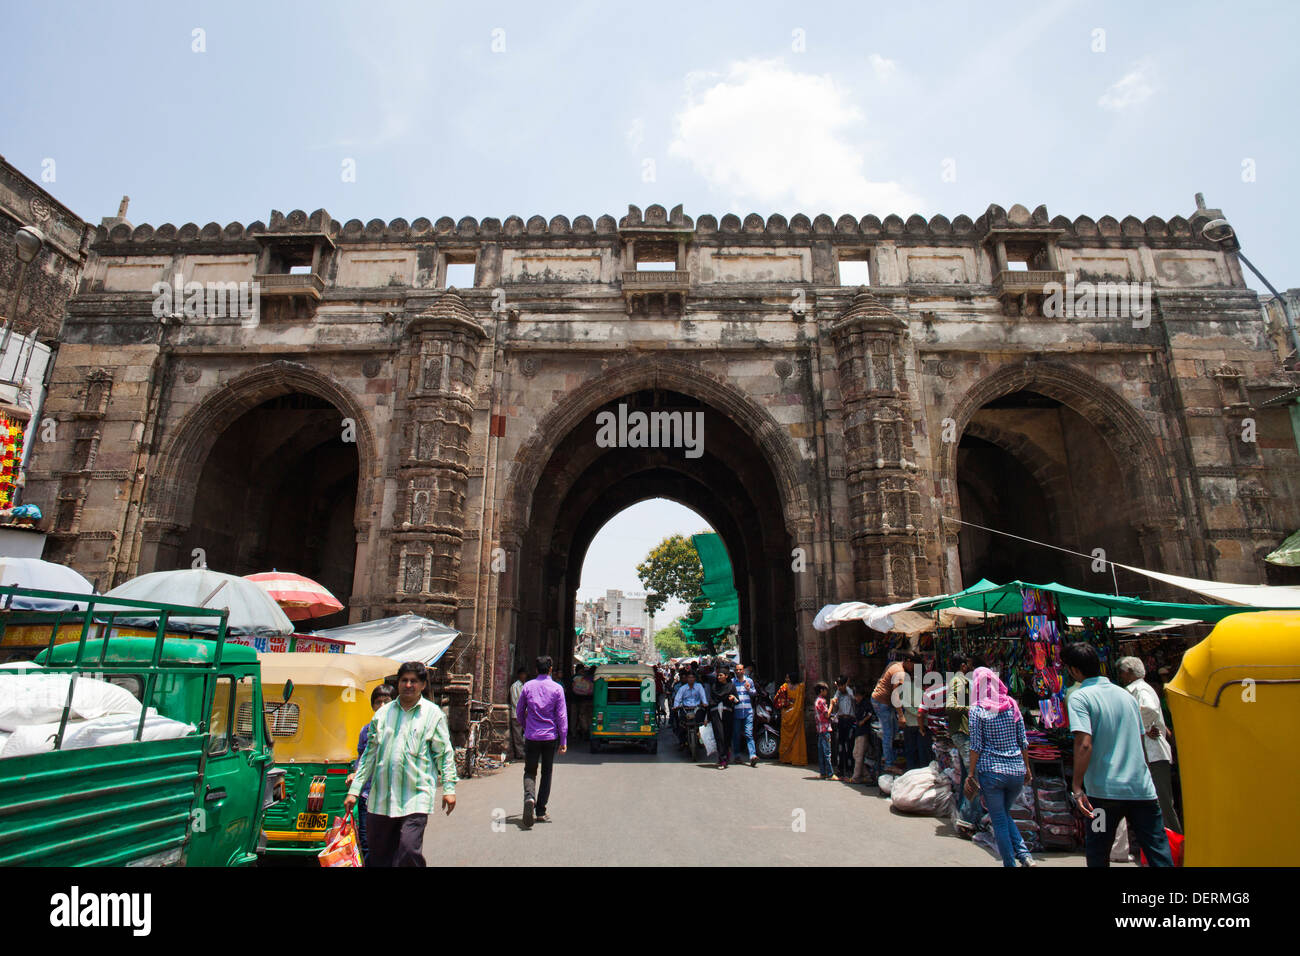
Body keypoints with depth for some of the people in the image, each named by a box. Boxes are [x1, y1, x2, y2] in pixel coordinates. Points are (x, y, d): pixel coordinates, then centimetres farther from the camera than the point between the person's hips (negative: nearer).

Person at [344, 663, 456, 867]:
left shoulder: (433, 714, 3)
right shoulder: (383, 713, 12)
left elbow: (445, 753, 4)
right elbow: (369, 754, 15)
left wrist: (448, 788, -2)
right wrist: (354, 790, 12)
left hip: (416, 796, -4)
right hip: (381, 797, 4)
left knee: (409, 850, -13)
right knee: (379, 854, 10)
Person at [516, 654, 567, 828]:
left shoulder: (528, 686, 0)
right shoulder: (557, 688, -5)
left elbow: (519, 711, 8)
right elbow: (562, 716, -6)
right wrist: (563, 740, -1)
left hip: (531, 736, 1)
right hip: (550, 736, -1)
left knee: (530, 771, 10)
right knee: (546, 772, 12)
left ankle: (529, 797, -19)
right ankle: (540, 812, 14)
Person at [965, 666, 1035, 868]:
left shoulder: (977, 709, -9)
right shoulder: (1012, 705, 3)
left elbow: (976, 746, -9)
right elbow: (1023, 741, 7)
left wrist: (971, 773, -1)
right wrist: (1027, 767, 18)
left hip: (991, 771, -5)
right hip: (1017, 771, 5)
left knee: (999, 820, 10)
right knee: (1005, 815, 22)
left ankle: (1010, 863, 13)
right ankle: (1024, 855, 7)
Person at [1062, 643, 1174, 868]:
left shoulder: (1079, 697, -9)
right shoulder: (1126, 694, 10)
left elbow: (1084, 744, -20)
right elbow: (1140, 742, 18)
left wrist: (1077, 787, -15)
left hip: (1105, 791, -5)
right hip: (1143, 788, 5)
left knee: (1097, 853, 11)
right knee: (1159, 852, 8)